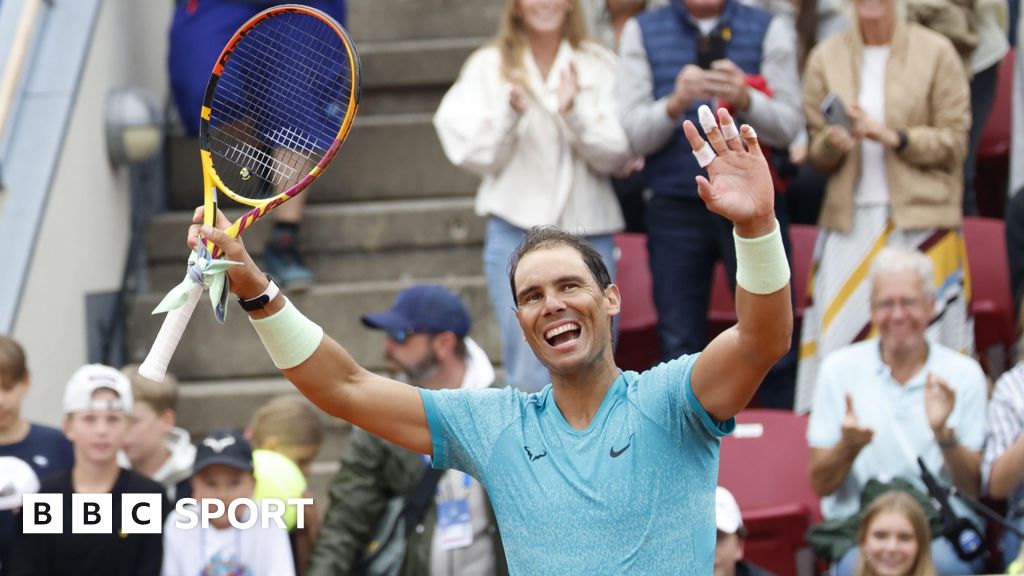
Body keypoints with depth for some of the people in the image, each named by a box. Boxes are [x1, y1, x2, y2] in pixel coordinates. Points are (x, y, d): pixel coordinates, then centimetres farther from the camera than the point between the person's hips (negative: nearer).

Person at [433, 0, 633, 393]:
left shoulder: (600, 66, 5)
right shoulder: (488, 67, 5)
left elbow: (616, 154, -1)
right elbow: (479, 157, 1)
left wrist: (574, 112, -17)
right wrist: (510, 111, -16)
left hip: (588, 231, 1)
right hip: (518, 230, -1)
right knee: (531, 379, -7)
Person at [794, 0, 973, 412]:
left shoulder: (936, 53, 2)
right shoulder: (825, 58, 9)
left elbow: (954, 143, 1)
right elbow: (815, 153, 12)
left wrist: (891, 136, -12)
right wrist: (833, 142, -11)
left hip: (921, 221, -2)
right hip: (850, 220, 2)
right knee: (840, 338, -5)